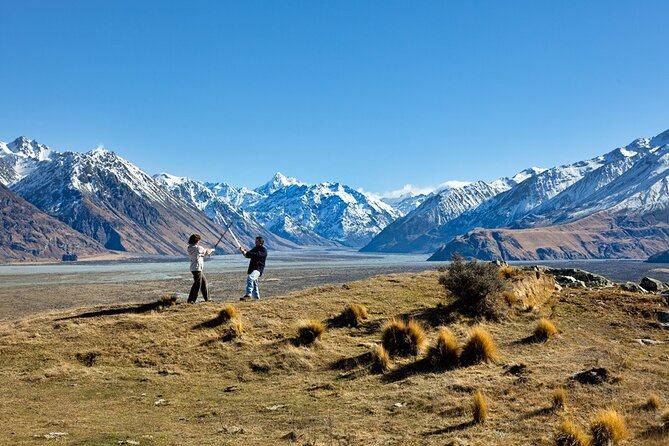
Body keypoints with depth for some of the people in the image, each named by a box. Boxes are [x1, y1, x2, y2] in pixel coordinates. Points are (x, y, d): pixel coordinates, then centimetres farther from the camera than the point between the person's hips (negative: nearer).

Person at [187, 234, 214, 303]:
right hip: (197, 268, -10)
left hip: (199, 269, 10)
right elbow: (205, 251, 0)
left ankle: (207, 298, 26)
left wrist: (209, 252, 20)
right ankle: (191, 300, -9)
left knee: (204, 282, 18)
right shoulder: (197, 247, -16)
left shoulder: (190, 248, 9)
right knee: (197, 284, -7)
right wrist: (212, 250, 19)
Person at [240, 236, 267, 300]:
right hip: (252, 268, 9)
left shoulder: (263, 250, -9)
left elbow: (256, 255, -26)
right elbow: (248, 255, 15)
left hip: (258, 269, -9)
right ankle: (257, 297, 31)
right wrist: (243, 251, -4)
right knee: (254, 283, 17)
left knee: (250, 278, -32)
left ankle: (248, 294, -41)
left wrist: (246, 253, -27)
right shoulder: (255, 248, 16)